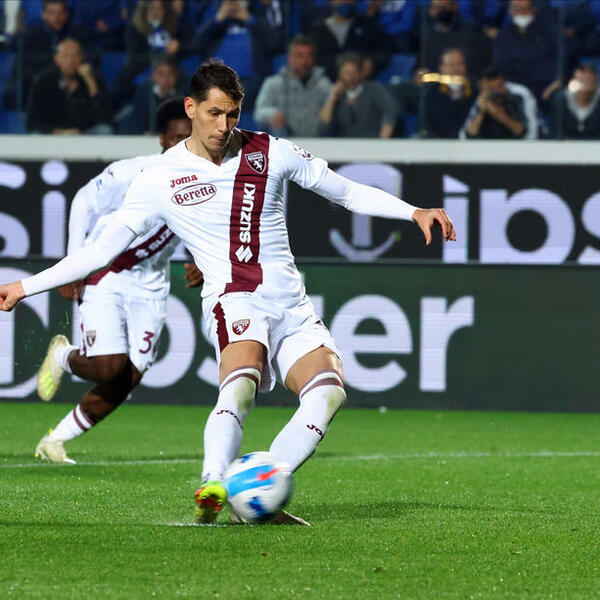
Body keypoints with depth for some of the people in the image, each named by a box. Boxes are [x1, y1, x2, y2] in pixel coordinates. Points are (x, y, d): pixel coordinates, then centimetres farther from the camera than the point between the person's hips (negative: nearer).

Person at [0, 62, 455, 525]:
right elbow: (103, 249, 8)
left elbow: (348, 191, 20)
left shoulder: (273, 153, 10)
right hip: (233, 301, -3)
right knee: (243, 377, -36)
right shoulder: (161, 179, 5)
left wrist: (414, 212, 9)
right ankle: (212, 488, -43)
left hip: (293, 307, 3)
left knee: (329, 392, -24)